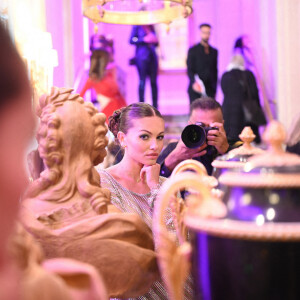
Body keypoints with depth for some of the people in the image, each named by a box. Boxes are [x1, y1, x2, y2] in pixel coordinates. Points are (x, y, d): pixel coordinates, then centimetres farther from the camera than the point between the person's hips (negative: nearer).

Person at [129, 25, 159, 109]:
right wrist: (144, 39, -13)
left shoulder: (151, 27, 18)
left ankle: (155, 106, 6)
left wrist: (155, 40, 1)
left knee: (154, 81, 3)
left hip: (152, 56, 5)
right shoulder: (137, 26, 1)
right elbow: (131, 40, -5)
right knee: (142, 81, -6)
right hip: (142, 57, -5)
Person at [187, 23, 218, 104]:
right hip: (196, 89, -3)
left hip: (210, 90, 3)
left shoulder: (214, 51, 15)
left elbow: (215, 71, 17)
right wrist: (194, 83, -21)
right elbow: (190, 70, -3)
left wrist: (214, 88, 11)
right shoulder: (193, 50, 4)